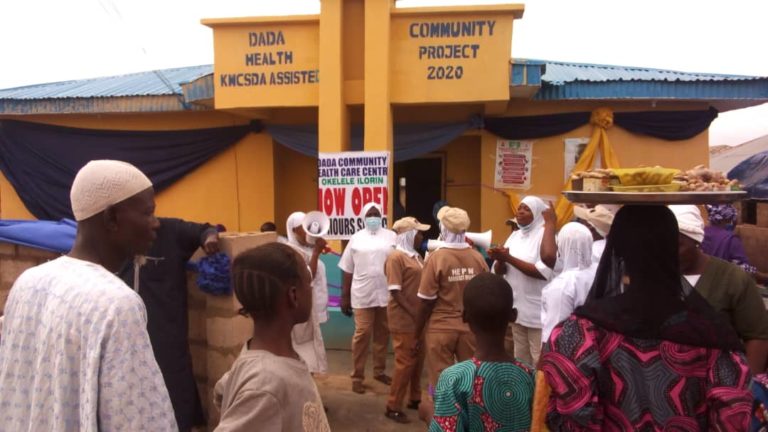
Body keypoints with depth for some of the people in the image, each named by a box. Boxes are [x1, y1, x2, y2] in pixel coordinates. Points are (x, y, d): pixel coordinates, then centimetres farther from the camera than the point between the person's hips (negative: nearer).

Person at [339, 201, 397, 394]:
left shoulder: (392, 237, 4)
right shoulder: (356, 238, 5)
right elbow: (347, 270, 6)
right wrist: (344, 297, 4)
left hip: (386, 294, 1)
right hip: (363, 295, -1)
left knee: (383, 334, 12)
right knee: (362, 334, -2)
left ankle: (379, 371, 27)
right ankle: (357, 376, 9)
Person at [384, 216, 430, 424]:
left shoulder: (416, 256, 12)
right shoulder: (396, 258, -13)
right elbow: (395, 292, -18)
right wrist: (414, 314, -19)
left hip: (418, 318, 8)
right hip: (404, 319, -8)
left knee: (418, 360, 16)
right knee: (405, 362, -1)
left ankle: (415, 399, 31)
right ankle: (393, 407, 11)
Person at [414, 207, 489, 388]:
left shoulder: (436, 257, -13)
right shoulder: (478, 258, -4)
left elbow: (427, 301, -10)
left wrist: (417, 333, 1)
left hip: (441, 329, -3)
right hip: (471, 328, 3)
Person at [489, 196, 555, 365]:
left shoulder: (545, 235, -11)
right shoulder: (515, 236, 9)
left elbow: (544, 272, -21)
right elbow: (499, 271, 7)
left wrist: (509, 258, -22)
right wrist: (500, 260, -16)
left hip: (538, 311, -6)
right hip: (517, 307, 7)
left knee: (539, 360, 1)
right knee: (520, 357, 17)